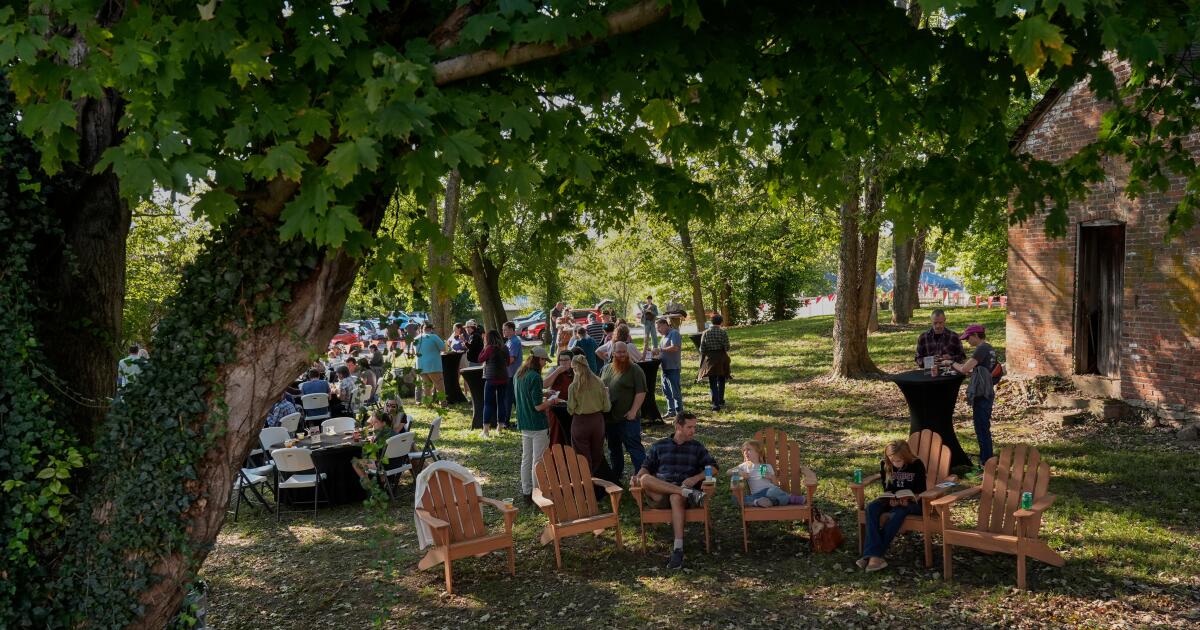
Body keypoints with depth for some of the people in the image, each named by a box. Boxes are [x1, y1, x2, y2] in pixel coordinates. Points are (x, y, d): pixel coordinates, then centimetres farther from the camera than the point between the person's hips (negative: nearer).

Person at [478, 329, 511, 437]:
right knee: (501, 402, 13)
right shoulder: (504, 348, 4)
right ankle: (500, 427, 19)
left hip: (491, 379, -5)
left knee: (488, 404, 1)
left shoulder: (490, 348, -13)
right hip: (503, 379, 5)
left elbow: (480, 359, -3)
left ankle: (486, 430, -2)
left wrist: (484, 348, 2)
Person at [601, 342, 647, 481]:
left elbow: (641, 392, -14)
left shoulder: (635, 370, -8)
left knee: (634, 447, -7)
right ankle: (615, 475, 31)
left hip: (627, 418, -7)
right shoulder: (606, 369, 12)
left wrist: (633, 411, -20)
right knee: (613, 448, 18)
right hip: (609, 417, 7)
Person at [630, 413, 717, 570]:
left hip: (683, 490, -1)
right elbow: (647, 467, 19)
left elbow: (713, 467, 11)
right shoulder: (658, 446, 22)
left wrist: (696, 478, -8)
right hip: (659, 495, 1)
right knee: (645, 479, -32)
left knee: (676, 498, -40)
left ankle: (678, 549, -48)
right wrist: (638, 476, -5)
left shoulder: (697, 447, 20)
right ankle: (688, 493, -36)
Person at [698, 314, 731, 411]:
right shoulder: (723, 332, -8)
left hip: (709, 359, 0)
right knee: (721, 381, 20)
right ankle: (721, 402, 27)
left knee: (712, 383, 5)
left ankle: (716, 404, -3)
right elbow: (727, 348, -10)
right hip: (721, 359, 0)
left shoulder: (705, 333, -3)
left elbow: (702, 349, -2)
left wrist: (702, 361, 8)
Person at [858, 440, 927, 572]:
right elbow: (887, 488, 4)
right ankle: (874, 555, -40)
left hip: (912, 502, -4)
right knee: (871, 507, -27)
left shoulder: (917, 465, -11)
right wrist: (891, 499, -17)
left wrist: (908, 500, -26)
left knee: (898, 511, -37)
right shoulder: (885, 465, -1)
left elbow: (920, 492, -8)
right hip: (892, 500, 4)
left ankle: (874, 554, -38)